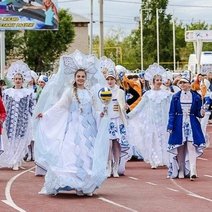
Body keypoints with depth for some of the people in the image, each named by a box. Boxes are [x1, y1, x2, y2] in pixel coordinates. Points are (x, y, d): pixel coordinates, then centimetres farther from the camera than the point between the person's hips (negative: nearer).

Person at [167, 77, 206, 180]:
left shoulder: (196, 97, 3)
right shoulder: (175, 97, 4)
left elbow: (197, 113, 8)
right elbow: (172, 113, 5)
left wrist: (201, 113, -15)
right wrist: (170, 126, -2)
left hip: (192, 124, -1)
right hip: (179, 124, 1)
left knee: (191, 147, -11)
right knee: (180, 148, 4)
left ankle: (192, 172, -17)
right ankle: (181, 171, 14)